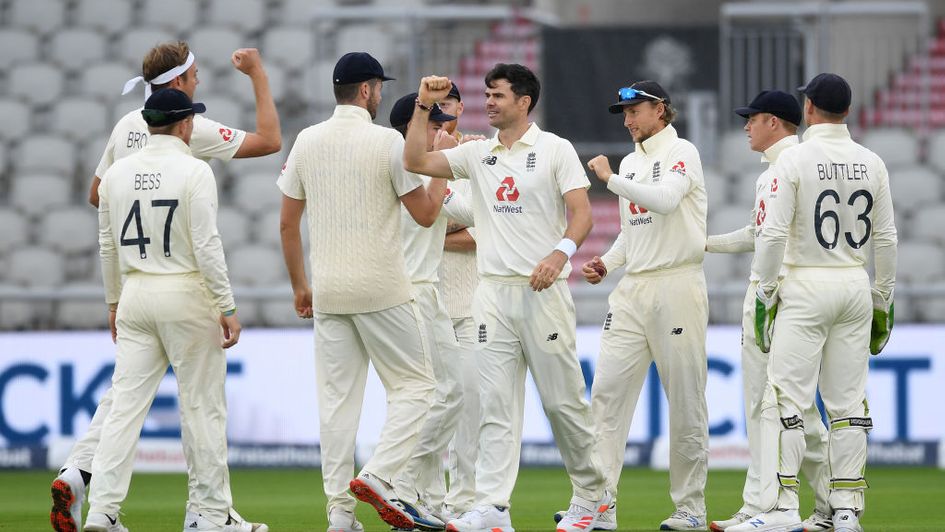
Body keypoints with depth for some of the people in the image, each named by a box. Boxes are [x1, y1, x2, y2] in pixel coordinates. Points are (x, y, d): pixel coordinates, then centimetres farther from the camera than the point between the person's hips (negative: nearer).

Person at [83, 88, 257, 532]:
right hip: (186, 296, -5)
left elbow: (108, 246, 12)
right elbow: (207, 245, -14)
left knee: (126, 404, 3)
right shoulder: (194, 170, -10)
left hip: (136, 296, 5)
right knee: (203, 405, 3)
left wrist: (114, 303, 23)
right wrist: (227, 308, -10)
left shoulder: (117, 173, 6)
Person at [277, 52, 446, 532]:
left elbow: (287, 222, 8)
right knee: (415, 384, 5)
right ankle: (377, 475, -13)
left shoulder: (306, 142, 6)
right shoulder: (387, 142, -9)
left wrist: (299, 286, 18)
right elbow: (426, 214, -5)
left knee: (336, 397, 6)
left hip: (328, 291, 5)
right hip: (381, 288, -5)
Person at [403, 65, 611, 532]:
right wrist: (424, 106, 2)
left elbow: (582, 213, -9)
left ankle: (591, 494, 16)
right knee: (495, 405, -2)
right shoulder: (478, 154, 13)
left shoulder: (555, 150, -1)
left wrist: (560, 253, -27)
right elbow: (415, 161, 8)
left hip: (542, 289, -4)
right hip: (493, 292, 4)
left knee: (563, 400, 0)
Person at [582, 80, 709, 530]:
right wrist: (606, 262, 10)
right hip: (632, 290, 7)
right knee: (607, 390, -4)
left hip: (677, 286, -7)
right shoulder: (630, 163, 19)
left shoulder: (681, 153, -5)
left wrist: (610, 179, -16)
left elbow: (665, 200, -23)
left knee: (686, 400, -3)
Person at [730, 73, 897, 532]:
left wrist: (764, 295, -5)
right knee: (848, 403, 8)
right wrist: (883, 301, 15)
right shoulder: (871, 163, 5)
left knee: (786, 399, -4)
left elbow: (773, 232, -13)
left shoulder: (795, 159, -9)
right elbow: (885, 238, 8)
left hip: (806, 287, -5)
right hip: (856, 286, 5)